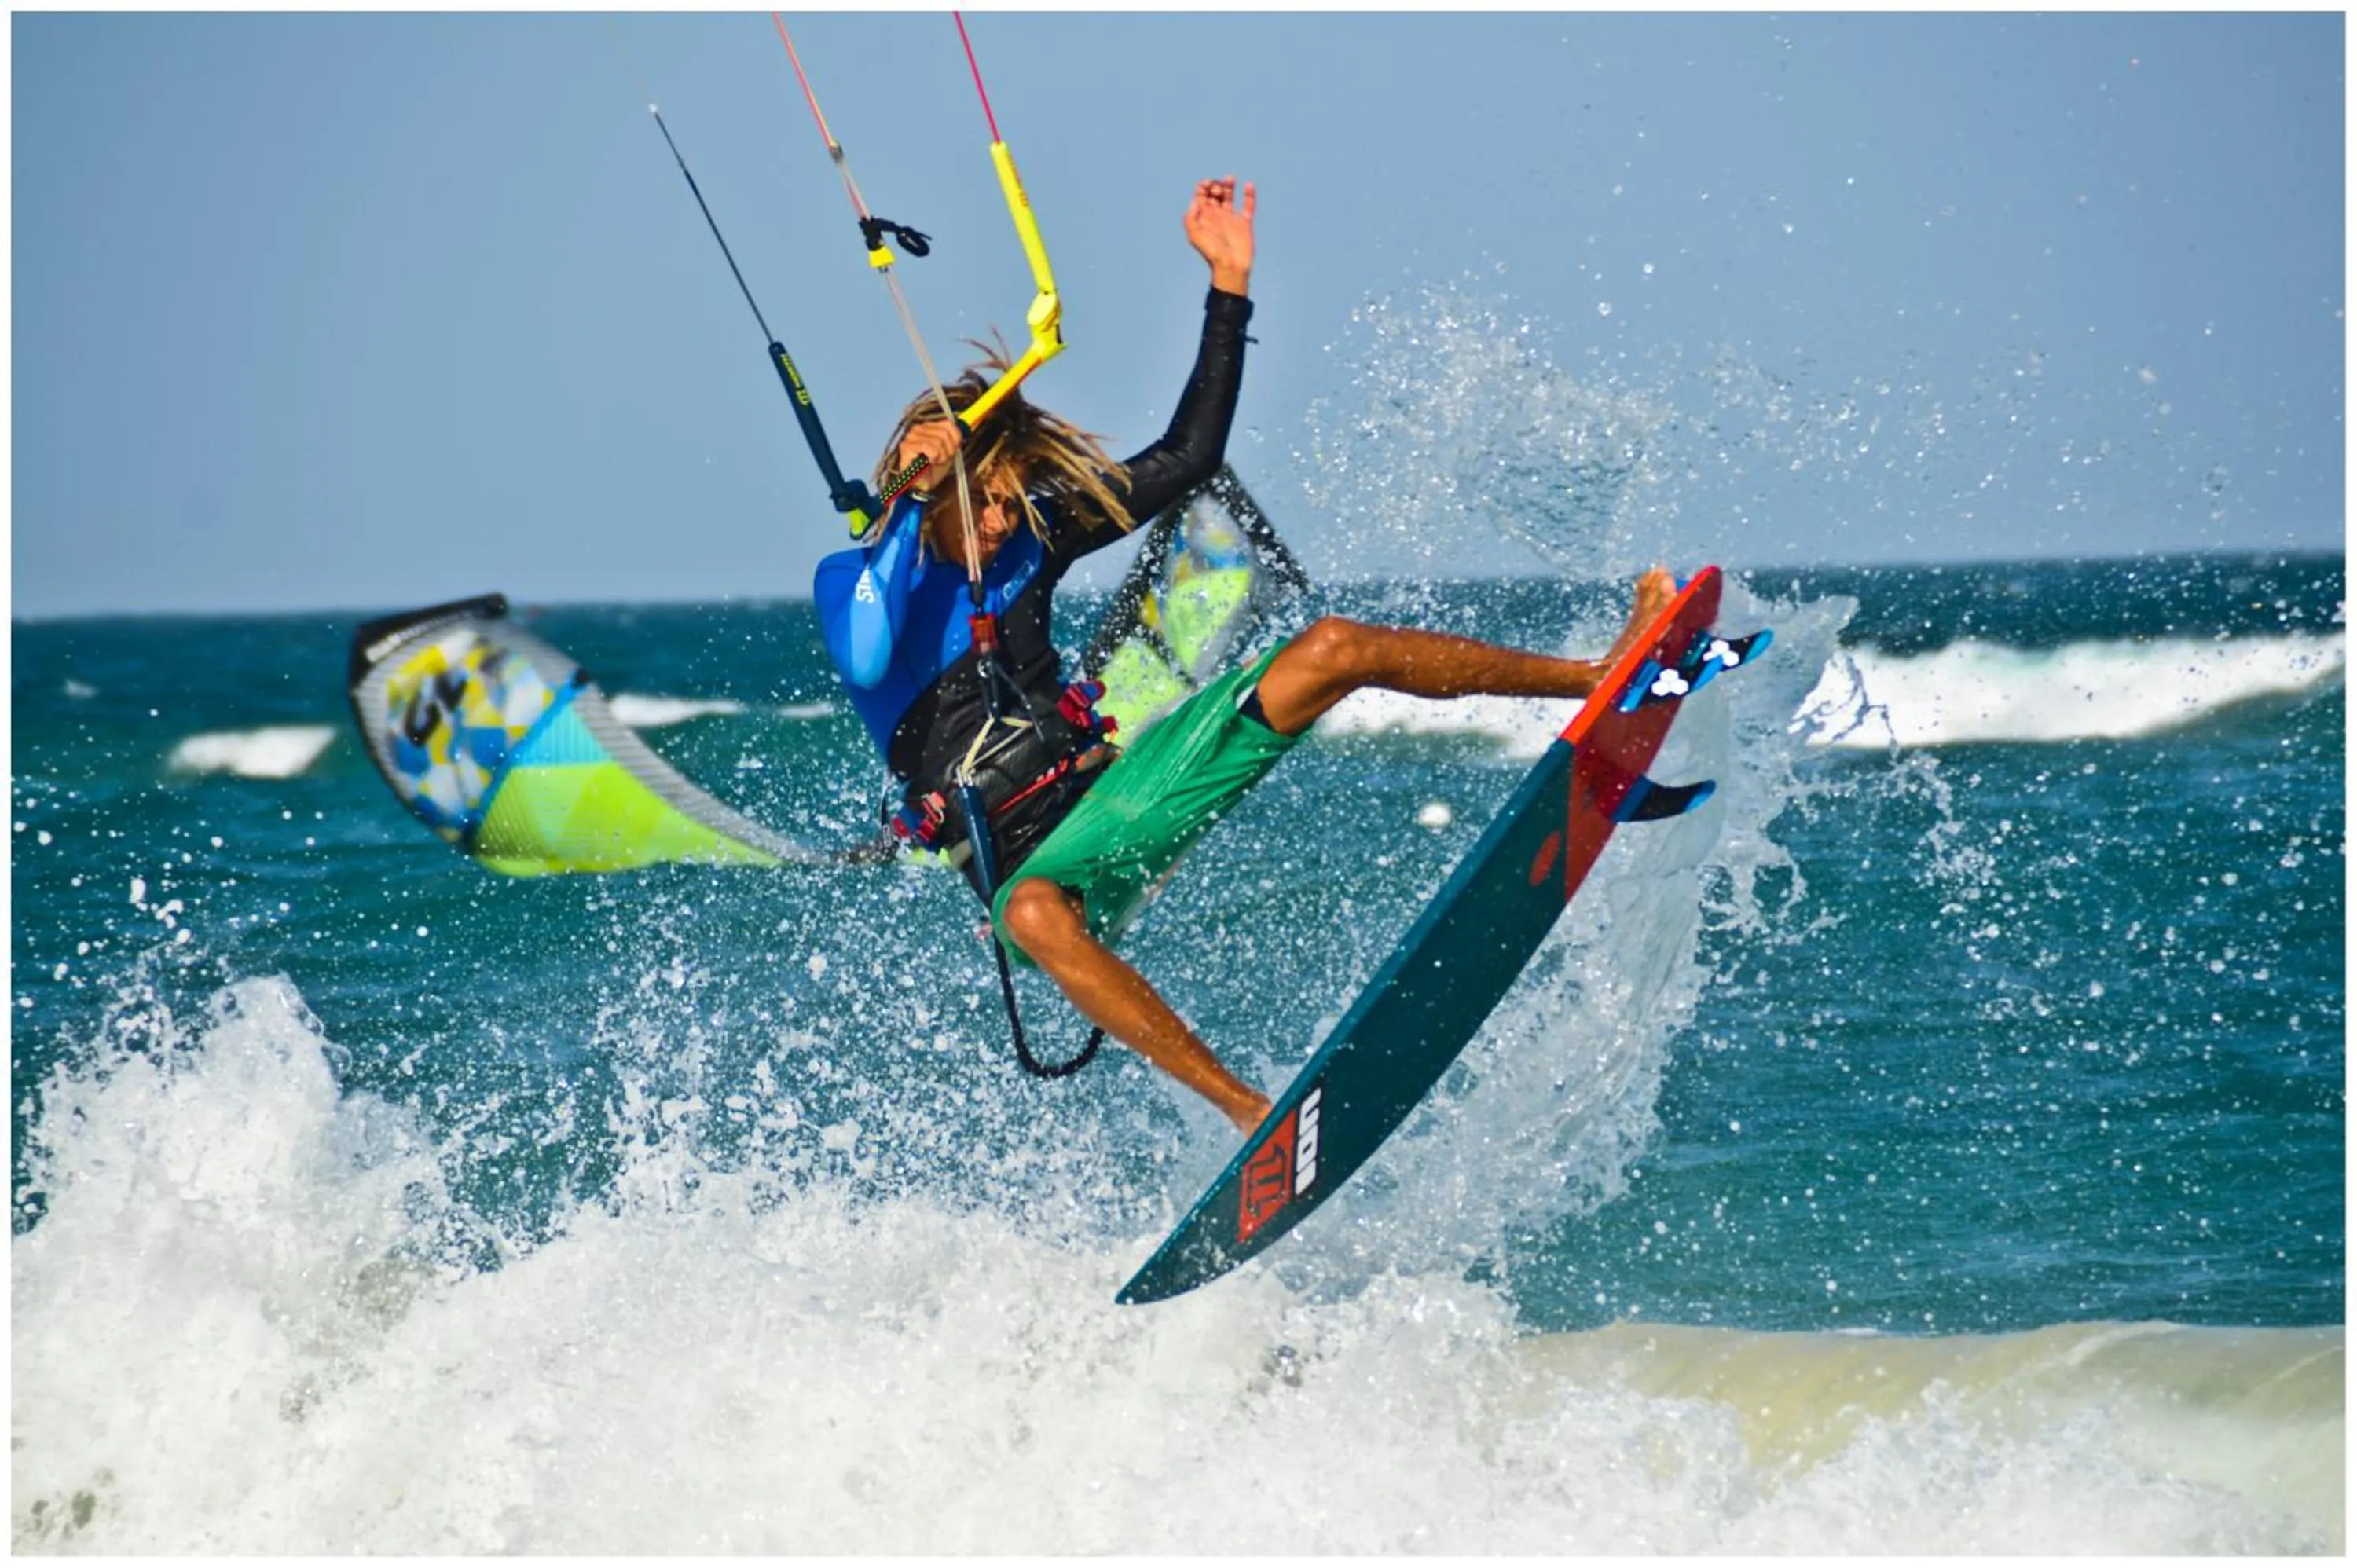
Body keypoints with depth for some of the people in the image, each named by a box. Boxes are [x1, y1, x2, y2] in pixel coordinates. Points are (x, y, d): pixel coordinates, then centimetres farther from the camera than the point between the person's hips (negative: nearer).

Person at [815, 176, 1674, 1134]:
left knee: (1330, 650, -8)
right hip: (1029, 865, -5)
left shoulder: (1028, 535, 4)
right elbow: (868, 666, -33)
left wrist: (1229, 285, 4)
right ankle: (1253, 1115, -53)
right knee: (1035, 918, -46)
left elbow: (1188, 458, 9)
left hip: (1113, 790, 5)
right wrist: (916, 498, -29)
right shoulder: (852, 580, -9)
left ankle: (1608, 677, -5)